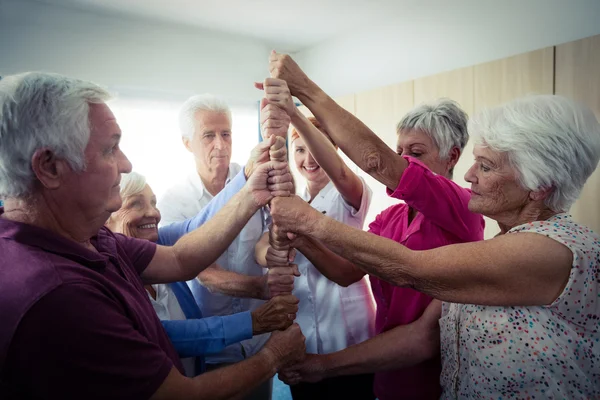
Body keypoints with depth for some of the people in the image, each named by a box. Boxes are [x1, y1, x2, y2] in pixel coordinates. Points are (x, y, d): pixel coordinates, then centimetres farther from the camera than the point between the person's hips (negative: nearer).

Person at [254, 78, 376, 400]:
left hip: (348, 337, -4)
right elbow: (261, 246, -10)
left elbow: (339, 172, -30)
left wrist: (294, 114, -44)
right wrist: (269, 255, -35)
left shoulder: (350, 196, -6)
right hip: (299, 337, 4)